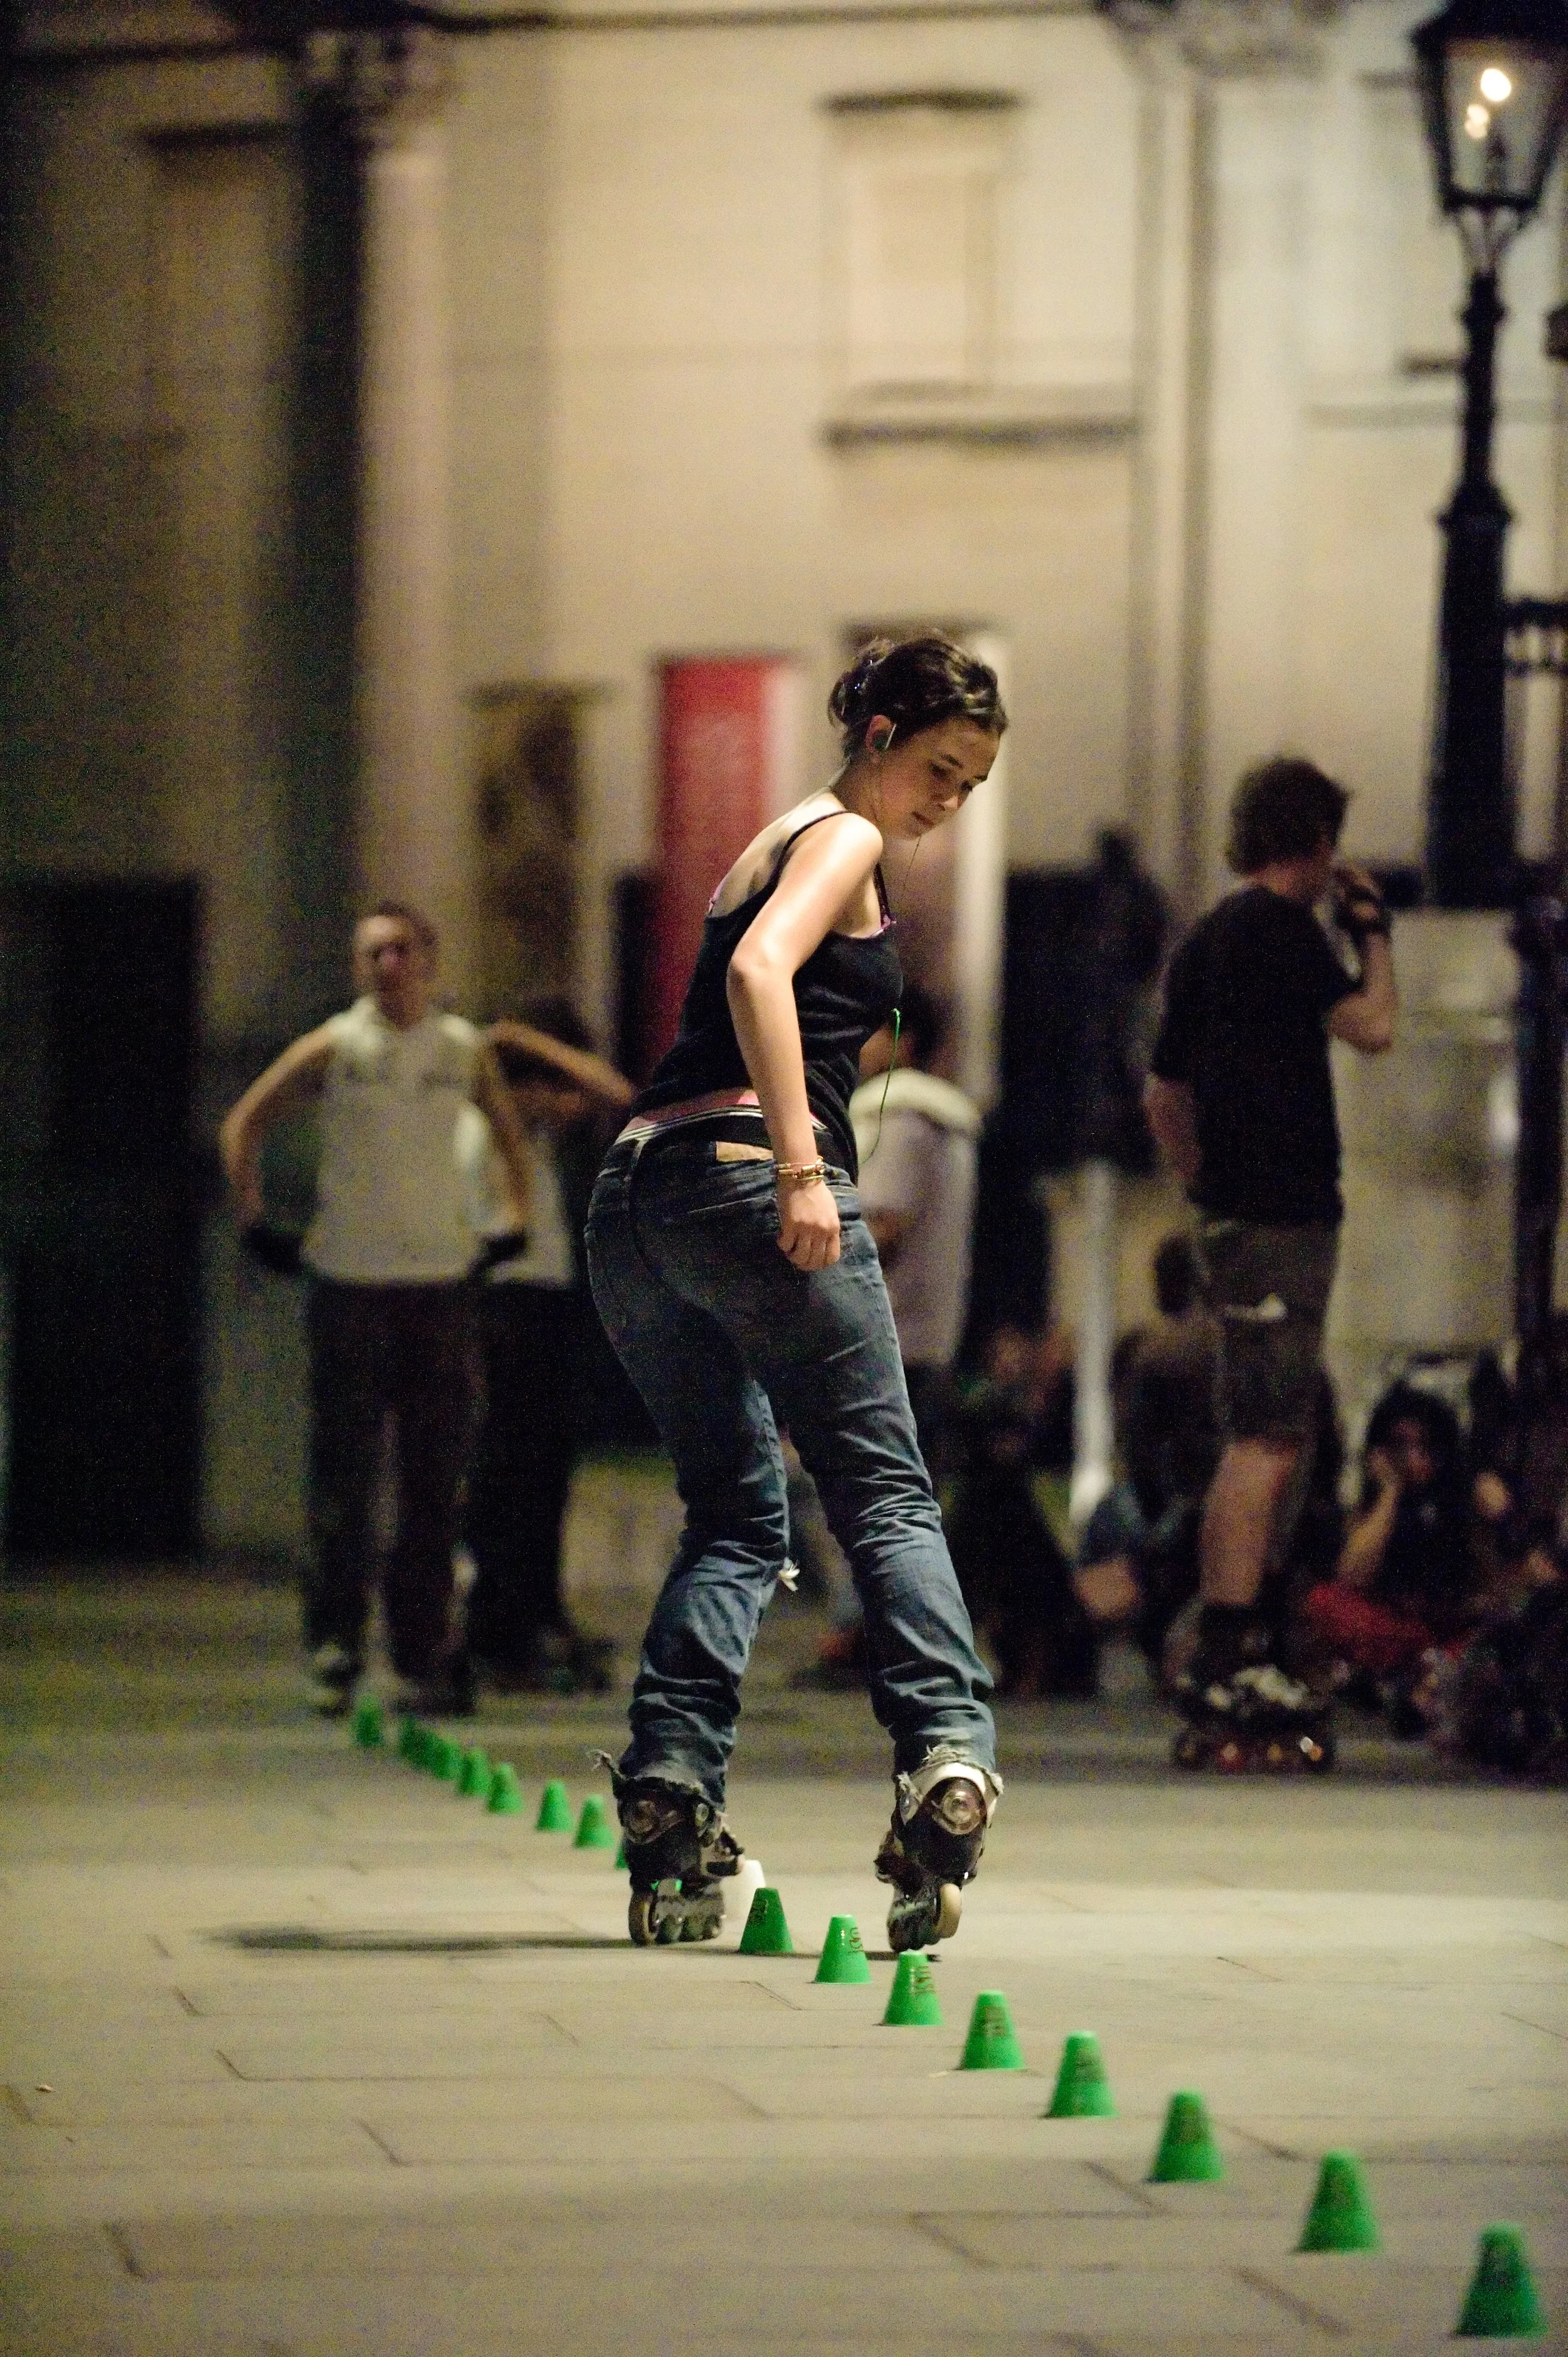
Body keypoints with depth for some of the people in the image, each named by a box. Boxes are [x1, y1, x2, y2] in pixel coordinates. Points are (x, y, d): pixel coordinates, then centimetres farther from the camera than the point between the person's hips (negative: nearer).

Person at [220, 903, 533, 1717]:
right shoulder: (333, 1049, -1)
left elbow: (508, 1127, 24)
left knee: (434, 1477, 3)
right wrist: (256, 1220, 1)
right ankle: (335, 1647, -1)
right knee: (343, 1473, -5)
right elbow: (244, 1125, 7)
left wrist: (516, 1217, 16)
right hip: (349, 1280, -2)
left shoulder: (465, 1052, 6)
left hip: (440, 1281, 3)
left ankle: (424, 1650, 10)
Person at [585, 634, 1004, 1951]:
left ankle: (668, 1785, -6)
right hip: (748, 1174, -8)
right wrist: (802, 1170, -24)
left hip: (635, 1191, 8)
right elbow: (759, 970, -18)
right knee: (885, 1491, -4)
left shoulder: (777, 846, 28)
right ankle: (946, 1750, -22)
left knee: (737, 1512, 11)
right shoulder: (843, 839, 0)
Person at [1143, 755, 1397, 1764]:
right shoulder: (1282, 927, -9)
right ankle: (1228, 1659, -16)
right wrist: (1375, 933, 3)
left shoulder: (1209, 939, 18)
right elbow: (1372, 1027, -12)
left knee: (1273, 1435, 15)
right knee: (1269, 1436, -12)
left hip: (1238, 1213, 10)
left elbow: (1164, 1093, 21)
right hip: (1283, 1217, -10)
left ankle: (1231, 1651, 17)